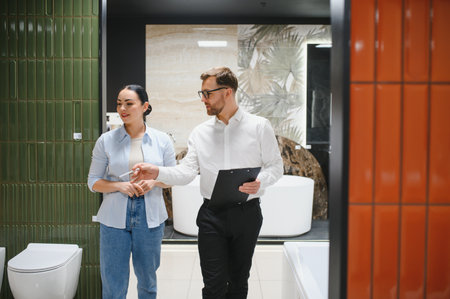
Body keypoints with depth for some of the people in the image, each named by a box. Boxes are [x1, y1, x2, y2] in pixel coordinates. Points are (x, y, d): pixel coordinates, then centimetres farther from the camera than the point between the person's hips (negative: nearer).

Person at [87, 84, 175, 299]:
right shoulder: (106, 141, 0)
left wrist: (153, 181, -12)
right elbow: (93, 182, 3)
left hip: (150, 217, 1)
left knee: (147, 280, 15)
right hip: (114, 218, -1)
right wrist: (119, 185, -15)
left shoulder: (162, 140, 2)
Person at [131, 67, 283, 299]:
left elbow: (275, 166, 1)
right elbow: (186, 172, -1)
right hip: (212, 216, 1)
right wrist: (157, 172, -17)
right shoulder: (200, 133, 6)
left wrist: (260, 182, -19)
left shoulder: (259, 127, -1)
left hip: (247, 213, -1)